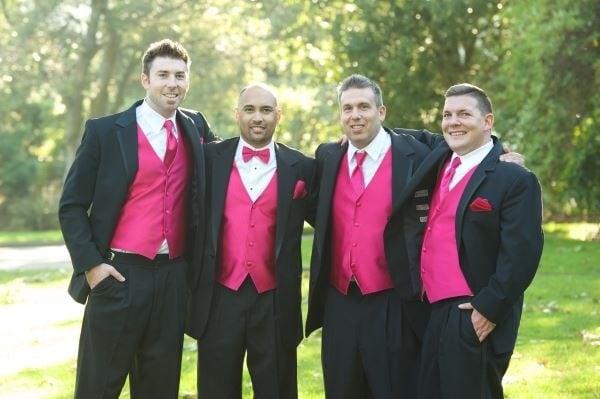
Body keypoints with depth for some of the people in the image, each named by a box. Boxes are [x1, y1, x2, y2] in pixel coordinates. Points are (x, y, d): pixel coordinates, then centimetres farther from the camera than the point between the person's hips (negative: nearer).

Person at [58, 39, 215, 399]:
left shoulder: (195, 127, 9)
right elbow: (72, 205, -2)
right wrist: (90, 264, -11)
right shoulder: (105, 131, -3)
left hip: (173, 277, 4)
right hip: (119, 275, -4)